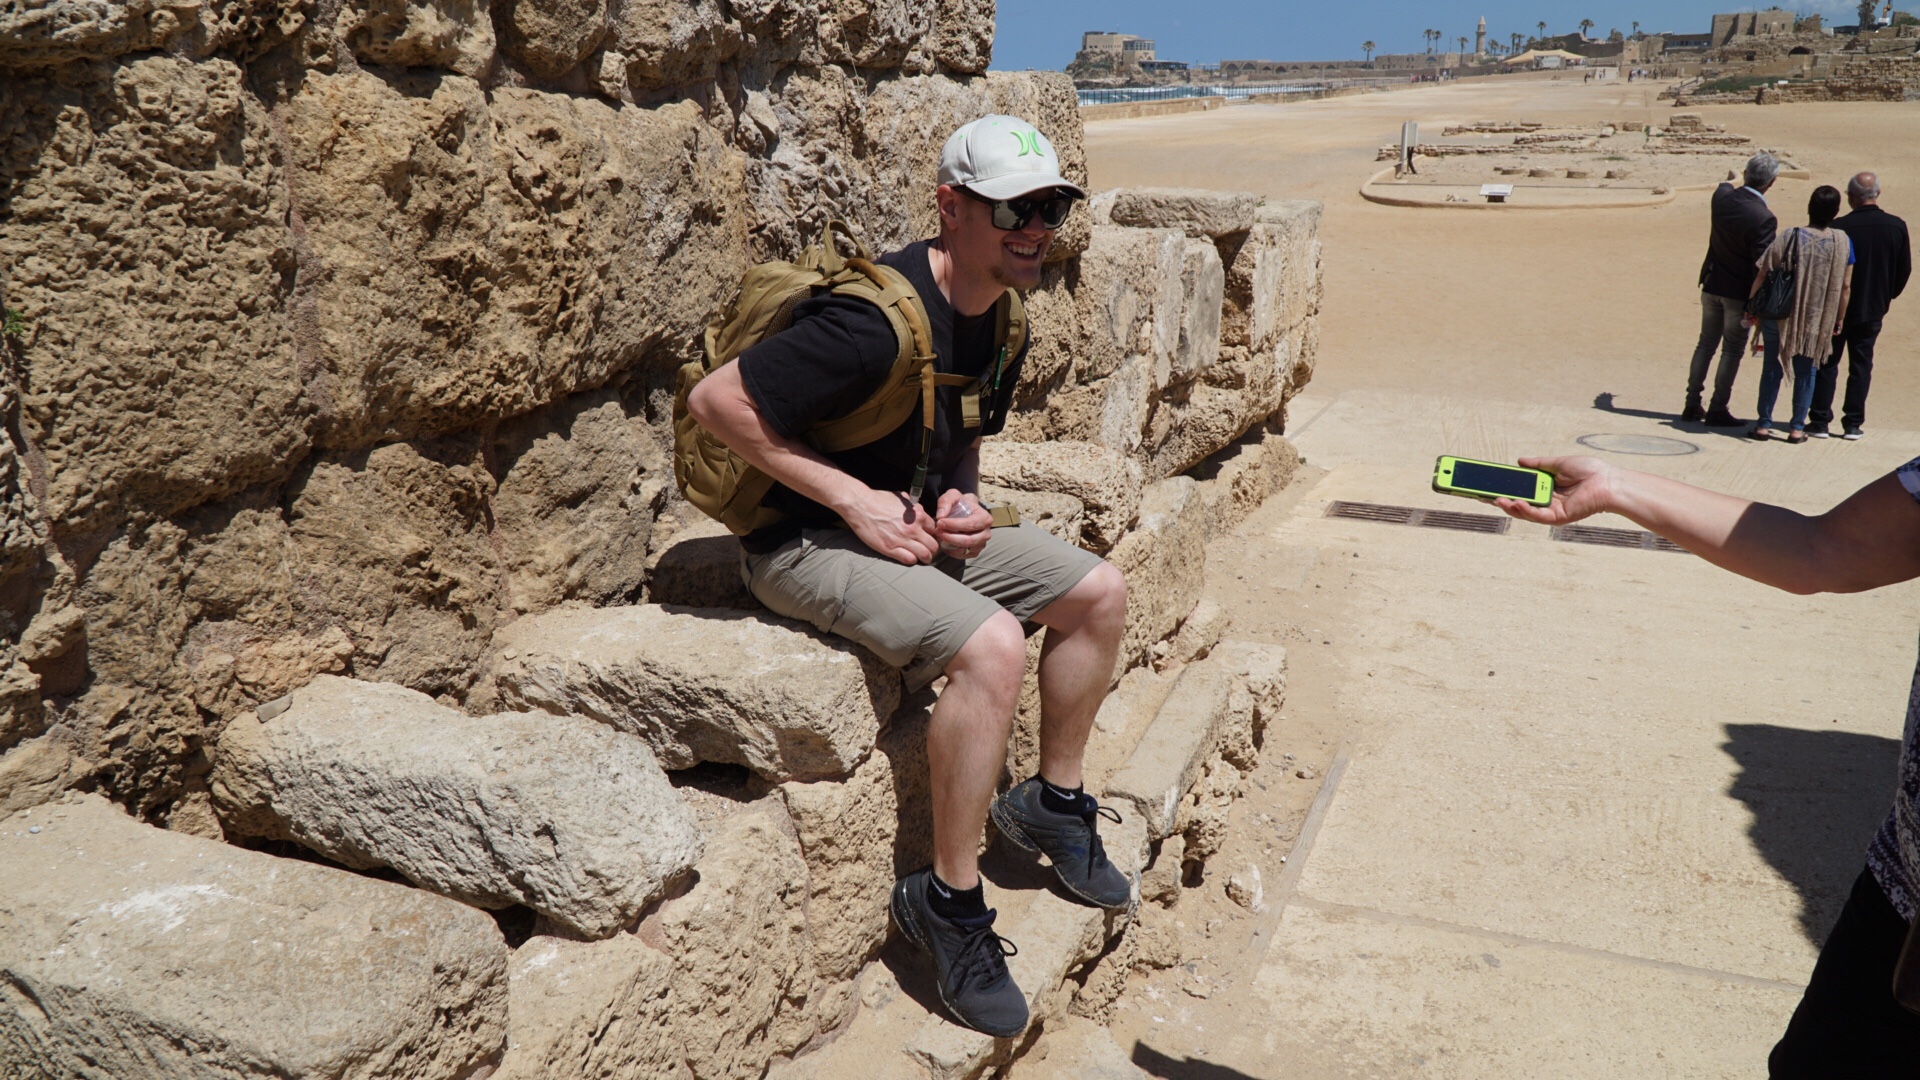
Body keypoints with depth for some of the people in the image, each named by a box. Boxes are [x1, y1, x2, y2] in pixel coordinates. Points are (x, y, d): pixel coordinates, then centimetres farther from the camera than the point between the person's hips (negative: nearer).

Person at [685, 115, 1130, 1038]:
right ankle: (947, 899, -13)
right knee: (990, 642, -30)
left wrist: (960, 502, -5)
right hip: (805, 542, -9)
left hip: (915, 523, 9)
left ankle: (1053, 803, 23)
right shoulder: (877, 321, -26)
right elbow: (715, 400, -24)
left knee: (1099, 592, 5)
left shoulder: (999, 316, 3)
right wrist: (858, 501, -22)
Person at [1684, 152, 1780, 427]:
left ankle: (1692, 404, 18)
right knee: (1732, 351, 5)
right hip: (1739, 292, -6)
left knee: (1706, 344, 15)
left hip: (1712, 285, 6)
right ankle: (1717, 410, 8)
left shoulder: (1721, 196, -6)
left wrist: (1729, 184, 45)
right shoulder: (1763, 217, -23)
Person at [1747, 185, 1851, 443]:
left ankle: (1764, 424, 11)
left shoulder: (1790, 237, -12)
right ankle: (1797, 428, 12)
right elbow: (1845, 286, -2)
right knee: (1805, 371, 12)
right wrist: (1838, 321, 8)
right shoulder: (1842, 242, -5)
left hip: (1779, 316, -1)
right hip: (1817, 321, 1)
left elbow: (1762, 275, -12)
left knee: (1773, 367, 9)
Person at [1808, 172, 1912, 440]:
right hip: (1873, 309, 3)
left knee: (1827, 364, 7)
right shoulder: (1896, 227, -5)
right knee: (1861, 365, 10)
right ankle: (1853, 424, 11)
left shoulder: (1839, 228, -17)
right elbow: (1905, 269, 4)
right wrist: (1886, 295, 20)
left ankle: (1820, 421, 7)